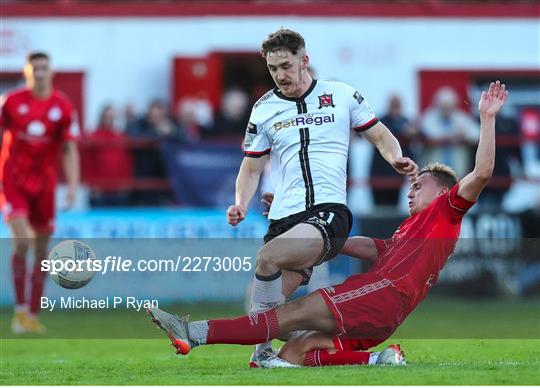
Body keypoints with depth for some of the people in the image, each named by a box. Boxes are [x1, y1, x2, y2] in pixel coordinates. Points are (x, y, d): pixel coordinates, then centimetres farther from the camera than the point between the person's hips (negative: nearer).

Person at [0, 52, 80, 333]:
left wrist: (73, 185, -11)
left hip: (44, 182, 2)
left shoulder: (63, 106, 0)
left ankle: (33, 315, 15)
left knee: (42, 251, 6)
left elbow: (70, 149, 1)